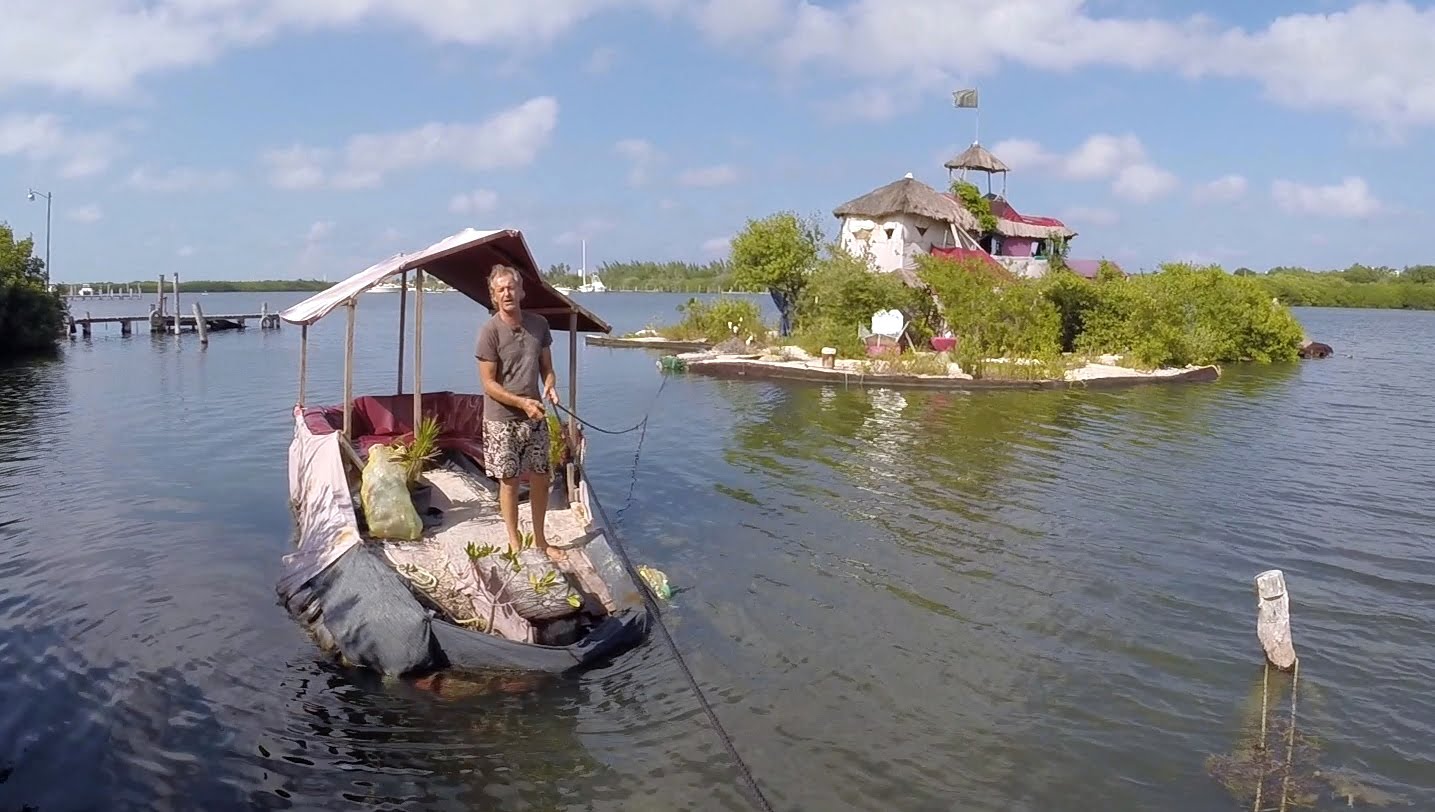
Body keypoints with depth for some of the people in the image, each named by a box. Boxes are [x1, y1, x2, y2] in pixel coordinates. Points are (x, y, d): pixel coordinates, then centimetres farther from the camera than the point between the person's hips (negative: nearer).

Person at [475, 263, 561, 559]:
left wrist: (550, 386, -11)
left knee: (540, 478, 11)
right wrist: (523, 403, -22)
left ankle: (539, 539, 26)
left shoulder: (539, 324, 2)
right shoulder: (490, 330, -13)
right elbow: (489, 384, -12)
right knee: (509, 480, 4)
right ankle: (514, 542, 19)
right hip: (502, 418, -5)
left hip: (535, 416, 5)